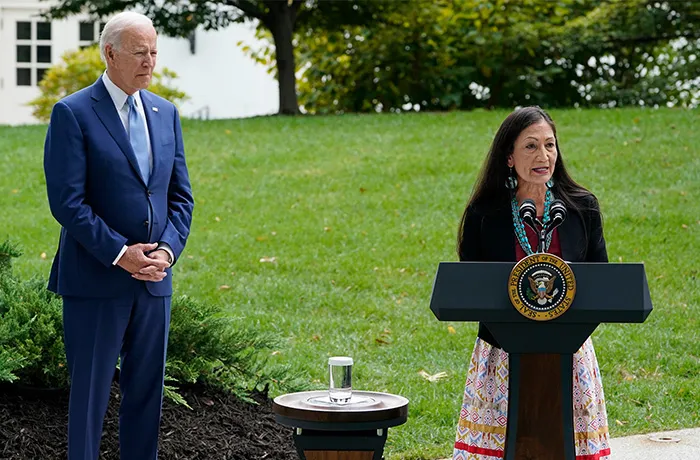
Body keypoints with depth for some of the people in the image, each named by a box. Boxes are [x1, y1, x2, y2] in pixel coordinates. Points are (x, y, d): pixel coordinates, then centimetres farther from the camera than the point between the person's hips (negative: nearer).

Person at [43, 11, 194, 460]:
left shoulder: (166, 113, 11)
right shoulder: (72, 114, -7)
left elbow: (181, 195, 12)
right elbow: (67, 201, -12)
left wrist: (167, 250, -5)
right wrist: (119, 253, -17)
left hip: (154, 278, 6)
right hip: (95, 279, -5)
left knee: (147, 390, 10)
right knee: (90, 391, 0)